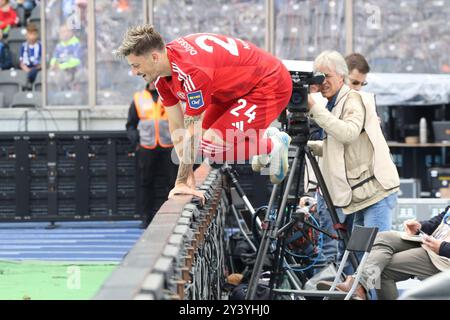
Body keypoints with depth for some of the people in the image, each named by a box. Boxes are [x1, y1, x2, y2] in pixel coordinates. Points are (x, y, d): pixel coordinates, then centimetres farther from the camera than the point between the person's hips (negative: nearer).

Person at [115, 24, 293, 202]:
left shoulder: (192, 71, -35)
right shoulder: (162, 76, -6)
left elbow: (192, 132, -29)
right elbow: (177, 128, 0)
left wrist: (182, 181, -22)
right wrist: (188, 178, -3)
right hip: (237, 89, 9)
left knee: (211, 147, -17)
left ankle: (274, 146, 1)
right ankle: (261, 138, 24)